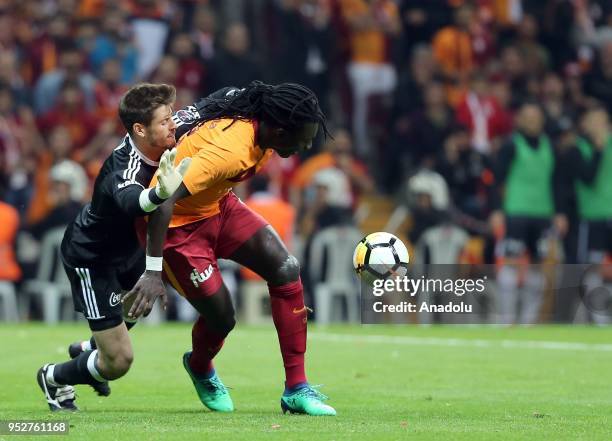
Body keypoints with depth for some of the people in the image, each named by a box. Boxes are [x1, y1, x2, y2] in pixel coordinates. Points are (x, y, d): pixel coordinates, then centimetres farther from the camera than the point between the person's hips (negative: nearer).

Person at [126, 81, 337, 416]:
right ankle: (200, 369, 34)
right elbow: (164, 201, -40)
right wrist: (153, 272, -39)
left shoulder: (257, 121, -11)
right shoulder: (232, 150, -37)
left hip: (218, 206, 8)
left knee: (286, 269, -9)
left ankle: (296, 390, -4)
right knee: (220, 316, -6)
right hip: (177, 224, -8)